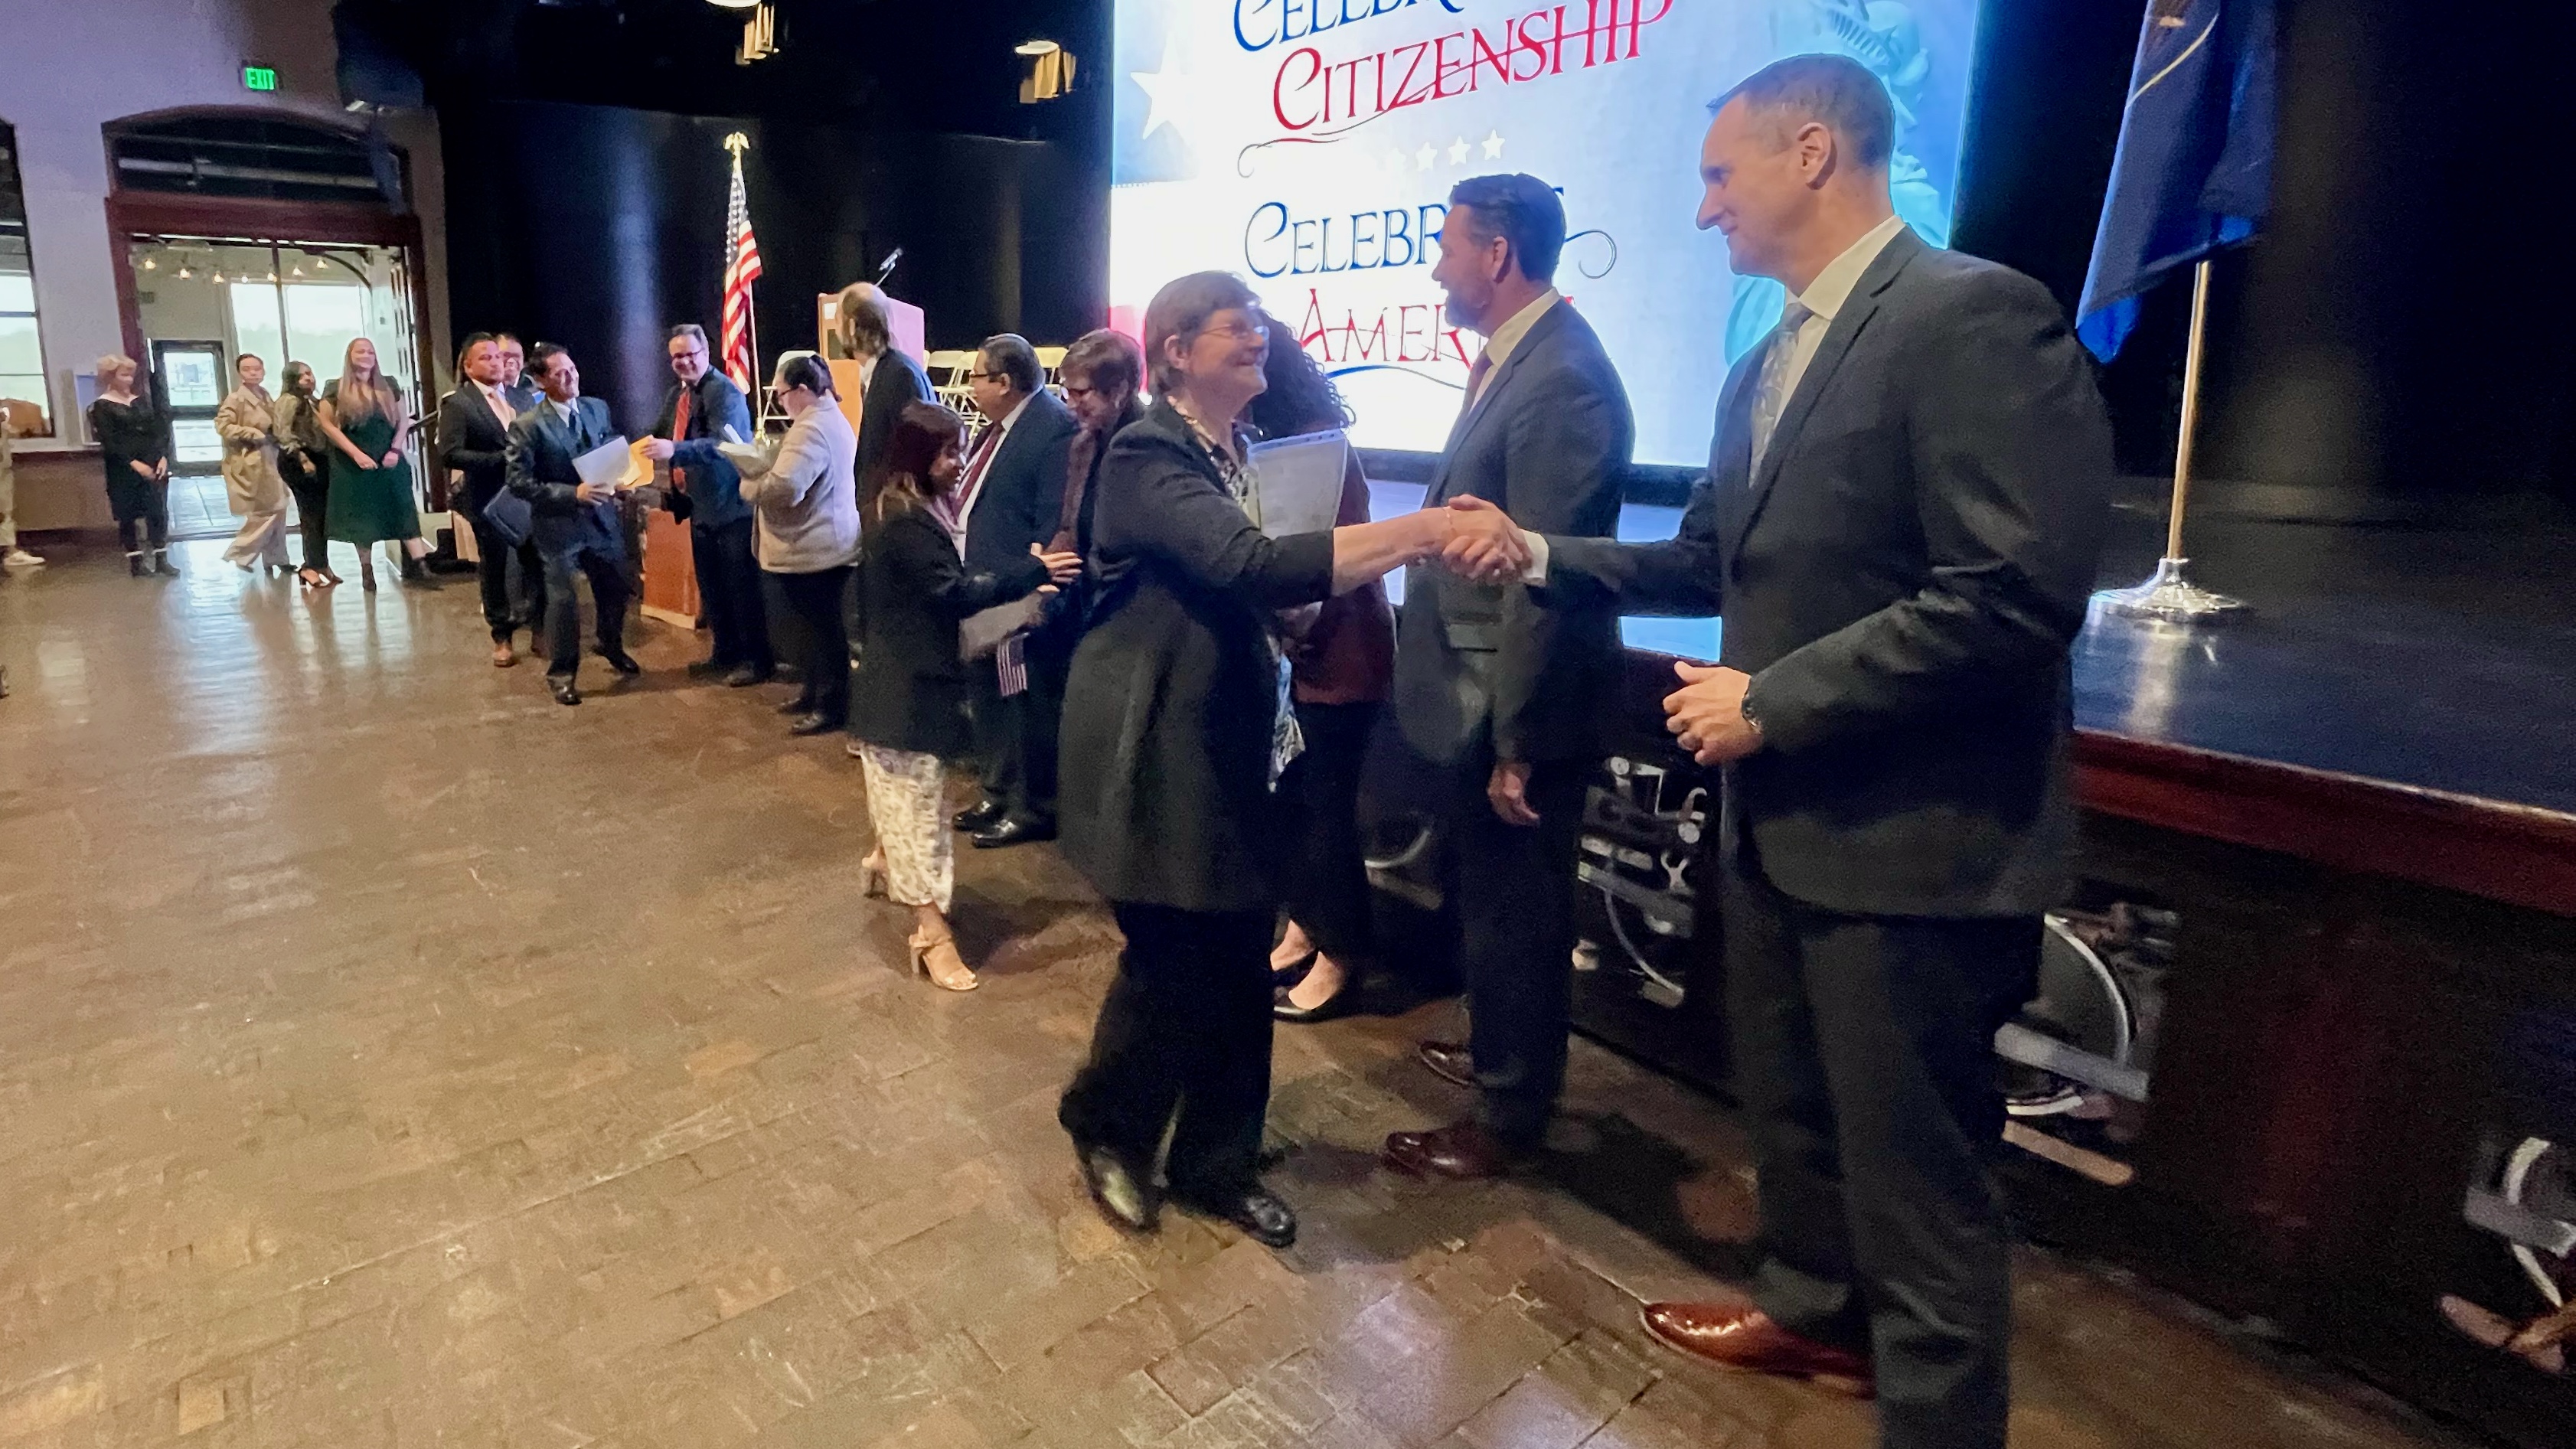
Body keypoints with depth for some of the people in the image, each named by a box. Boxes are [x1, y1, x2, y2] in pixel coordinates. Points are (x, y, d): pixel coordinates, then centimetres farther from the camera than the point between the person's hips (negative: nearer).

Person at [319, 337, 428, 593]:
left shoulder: (389, 385, 8)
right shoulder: (336, 390, 1)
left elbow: (404, 420, 8)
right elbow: (327, 425, -3)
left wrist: (395, 449, -6)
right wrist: (356, 454, -13)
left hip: (390, 463, 1)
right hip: (354, 464, -1)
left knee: (405, 512, -6)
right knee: (361, 517, 4)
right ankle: (367, 571, 11)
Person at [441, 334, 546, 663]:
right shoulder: (457, 403, -7)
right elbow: (449, 455, -16)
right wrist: (501, 459, -20)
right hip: (489, 501, -3)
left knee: (537, 565, 5)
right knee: (493, 570, 9)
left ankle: (540, 627, 20)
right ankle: (502, 637, 21)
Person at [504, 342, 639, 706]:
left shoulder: (598, 408, 3)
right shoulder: (527, 425, -12)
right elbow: (519, 482, -14)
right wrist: (573, 494, -23)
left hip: (603, 517, 5)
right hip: (559, 524, -5)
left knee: (614, 591, 17)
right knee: (563, 600, 2)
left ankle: (612, 648, 45)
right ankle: (561, 673, 18)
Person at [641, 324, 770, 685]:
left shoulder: (724, 391, -15)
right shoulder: (677, 394, 12)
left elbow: (721, 444, -29)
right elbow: (661, 435, 22)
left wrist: (674, 450, -41)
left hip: (731, 504, -9)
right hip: (701, 505, 9)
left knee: (742, 584, -4)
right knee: (710, 584, 16)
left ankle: (758, 660, 5)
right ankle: (725, 652, 29)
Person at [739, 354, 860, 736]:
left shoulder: (810, 429, -22)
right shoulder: (831, 418, 12)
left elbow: (782, 489, -29)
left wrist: (748, 484, -11)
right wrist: (764, 464, 6)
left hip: (812, 549, -10)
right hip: (827, 543, 10)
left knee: (823, 626, -1)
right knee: (819, 623, 19)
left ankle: (832, 707, 9)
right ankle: (814, 691, 31)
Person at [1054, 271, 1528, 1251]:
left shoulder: (1247, 448, 10)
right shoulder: (1147, 457, -16)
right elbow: (1252, 565, -33)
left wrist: (1296, 606, -6)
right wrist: (1422, 531, -37)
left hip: (1233, 736, 7)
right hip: (1157, 745, -7)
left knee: (1239, 962, 10)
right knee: (1172, 960, 2)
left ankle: (1215, 1159, 27)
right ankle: (1106, 1129, 29)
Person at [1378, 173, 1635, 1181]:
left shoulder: (1562, 379, -22)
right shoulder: (1513, 358, 10)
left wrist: (1515, 742, -22)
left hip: (1516, 704, -10)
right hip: (1480, 690, 10)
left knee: (1512, 908, 7)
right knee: (1487, 897, 24)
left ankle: (1509, 1115, 26)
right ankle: (1502, 1054, 45)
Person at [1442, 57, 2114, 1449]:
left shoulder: (1974, 315, -17)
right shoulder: (1765, 366, 13)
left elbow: (2014, 593, -25)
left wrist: (1773, 702, -20)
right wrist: (1541, 556, 5)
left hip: (1912, 834, -9)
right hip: (1778, 817, 9)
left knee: (1913, 1166, 6)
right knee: (1791, 1109, 25)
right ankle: (1815, 1310, 49)